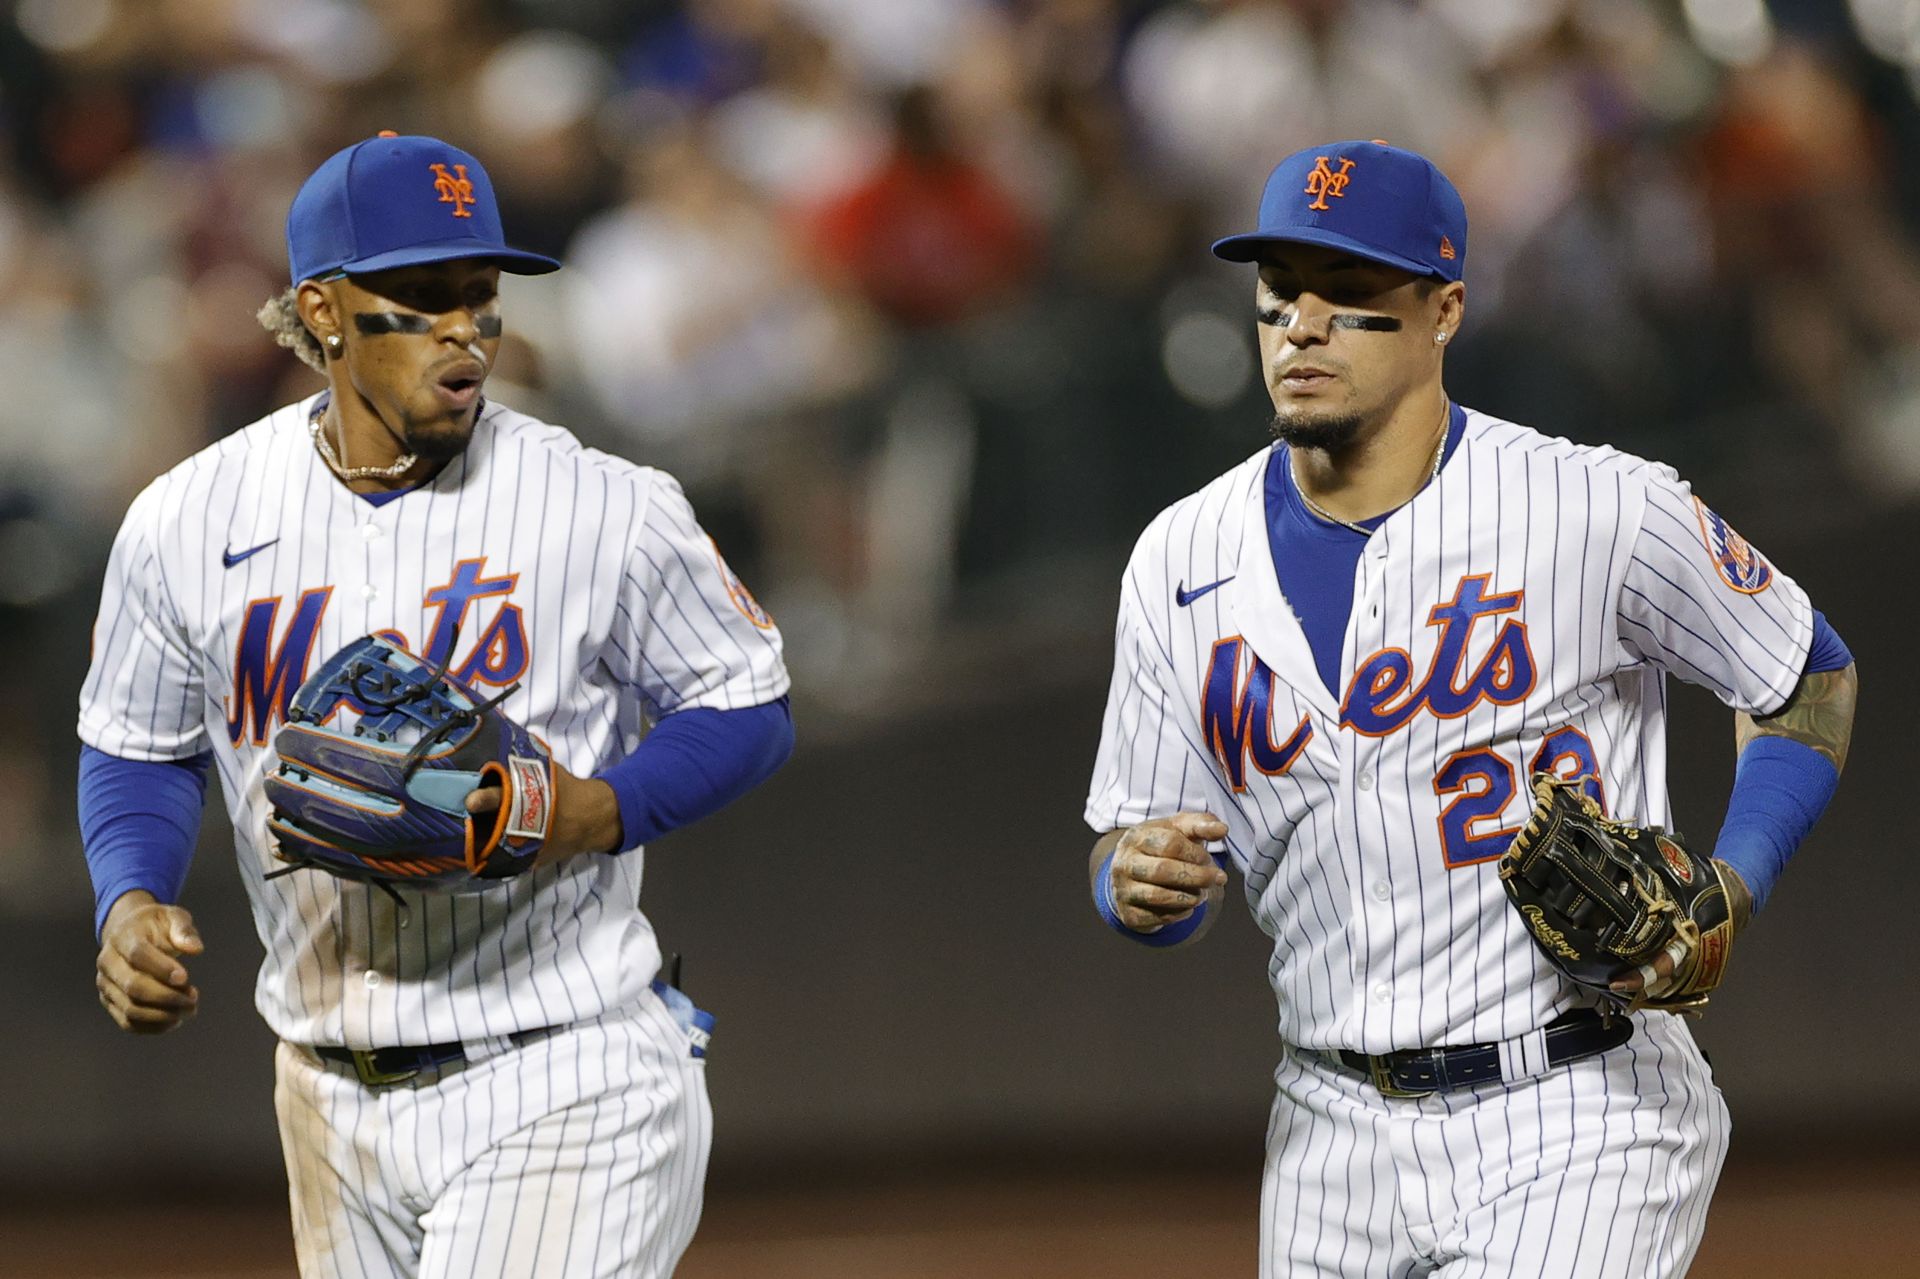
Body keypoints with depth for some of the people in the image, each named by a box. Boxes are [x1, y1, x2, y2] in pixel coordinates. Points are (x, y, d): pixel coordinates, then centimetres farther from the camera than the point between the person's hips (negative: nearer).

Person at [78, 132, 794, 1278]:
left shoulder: (610, 512, -8)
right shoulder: (188, 523, 1)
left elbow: (750, 710, 2)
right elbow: (138, 751, 14)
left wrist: (601, 811, -18)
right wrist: (131, 904, -6)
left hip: (561, 1089, -4)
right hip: (333, 1097, 4)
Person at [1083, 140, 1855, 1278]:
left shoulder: (1603, 513, -8)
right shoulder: (1181, 563, 4)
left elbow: (1812, 679, 6)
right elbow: (1134, 853, 11)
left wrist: (1723, 900, -9)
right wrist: (1140, 887, -14)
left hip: (1582, 1128, -5)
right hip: (1338, 1138, 5)